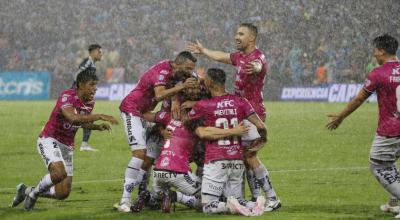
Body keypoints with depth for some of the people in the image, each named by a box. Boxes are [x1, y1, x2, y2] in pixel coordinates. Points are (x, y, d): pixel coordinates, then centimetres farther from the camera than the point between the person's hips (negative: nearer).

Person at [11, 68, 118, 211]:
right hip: (49, 140, -8)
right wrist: (100, 116, -43)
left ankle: (26, 191, 25)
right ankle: (33, 193, -6)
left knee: (63, 193, 1)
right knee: (59, 173, -35)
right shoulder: (67, 96, -22)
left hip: (67, 146, 8)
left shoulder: (90, 102, 2)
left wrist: (98, 127, 0)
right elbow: (73, 118, -42)